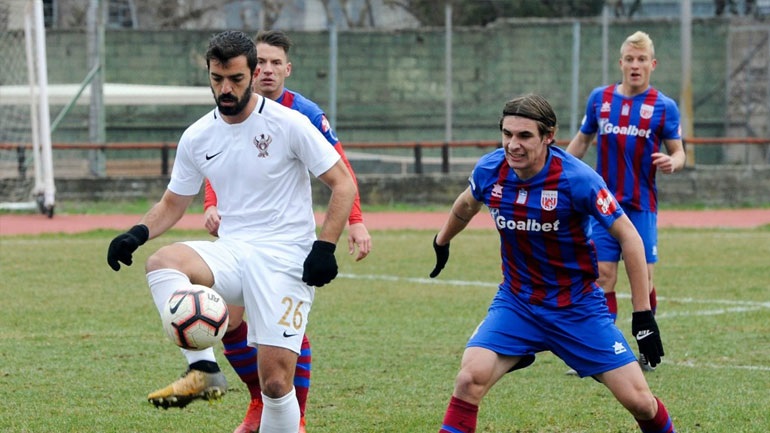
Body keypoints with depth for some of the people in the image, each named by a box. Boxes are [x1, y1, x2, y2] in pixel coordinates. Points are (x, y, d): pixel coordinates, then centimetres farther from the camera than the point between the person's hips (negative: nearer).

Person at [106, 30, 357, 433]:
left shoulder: (289, 124, -7)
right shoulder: (197, 138, 7)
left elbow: (343, 184, -3)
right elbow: (173, 203, 18)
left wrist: (324, 247, -14)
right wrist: (139, 232, -3)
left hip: (285, 260, -4)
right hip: (231, 254, 4)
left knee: (276, 381, -11)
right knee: (162, 261, -28)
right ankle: (203, 370, -32)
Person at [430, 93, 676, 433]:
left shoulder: (577, 179, -22)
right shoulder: (489, 170, -10)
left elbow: (628, 237, -13)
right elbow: (467, 204, 15)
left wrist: (644, 316, -14)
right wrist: (441, 242, 34)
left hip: (578, 306, -2)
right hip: (516, 302, 2)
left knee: (638, 400, -5)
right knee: (471, 377, -22)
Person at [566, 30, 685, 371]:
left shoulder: (663, 107, -2)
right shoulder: (599, 98, 5)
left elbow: (678, 152, 1)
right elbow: (582, 141, 17)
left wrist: (671, 162, -22)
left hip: (641, 206, -2)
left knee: (642, 278, -1)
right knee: (603, 276, -3)